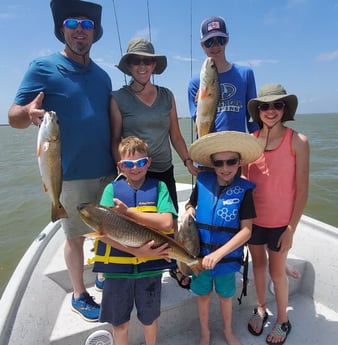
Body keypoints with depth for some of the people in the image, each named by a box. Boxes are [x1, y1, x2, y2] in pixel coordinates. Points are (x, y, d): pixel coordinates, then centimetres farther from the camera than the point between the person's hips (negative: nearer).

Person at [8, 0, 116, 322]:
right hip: (71, 174, -5)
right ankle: (79, 295, 27)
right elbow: (14, 116, -10)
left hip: (108, 171, 5)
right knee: (75, 235, 7)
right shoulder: (43, 67, -5)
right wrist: (28, 112, -33)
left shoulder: (102, 75, 10)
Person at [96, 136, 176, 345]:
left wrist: (128, 212, -20)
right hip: (117, 268, 0)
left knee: (149, 318, 23)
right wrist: (135, 251, -22)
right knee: (119, 321, 20)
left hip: (150, 267, 0)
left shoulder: (158, 187, -6)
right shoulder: (112, 189, -5)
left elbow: (166, 223, -19)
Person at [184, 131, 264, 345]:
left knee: (226, 296, 21)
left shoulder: (244, 189, -16)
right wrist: (189, 211, -13)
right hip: (200, 253, 1)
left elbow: (246, 230, -18)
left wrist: (219, 253, -25)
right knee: (204, 295, 20)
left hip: (228, 256, -1)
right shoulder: (202, 181, -10)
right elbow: (191, 205, 10)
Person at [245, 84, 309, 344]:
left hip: (280, 222, -3)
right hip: (252, 219, 3)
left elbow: (302, 190, -11)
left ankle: (283, 321, 38)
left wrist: (291, 228, -11)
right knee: (258, 265, 20)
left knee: (277, 272, 13)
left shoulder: (297, 141, -13)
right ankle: (261, 309, 44)